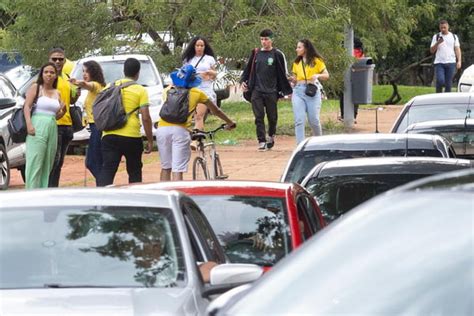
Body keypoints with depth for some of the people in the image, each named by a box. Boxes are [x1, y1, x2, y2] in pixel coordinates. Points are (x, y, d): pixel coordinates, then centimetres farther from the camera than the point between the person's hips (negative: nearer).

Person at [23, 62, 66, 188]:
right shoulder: (36, 88, 4)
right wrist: (29, 125, -18)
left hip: (52, 128, 6)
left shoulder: (57, 93, 19)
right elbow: (27, 106, -4)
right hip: (37, 128, -6)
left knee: (47, 165, 4)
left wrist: (63, 110, 1)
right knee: (35, 164, -11)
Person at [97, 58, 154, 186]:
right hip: (132, 137, -2)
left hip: (109, 136, 2)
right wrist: (150, 140, 1)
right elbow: (145, 117, -6)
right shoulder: (140, 90, 0)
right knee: (134, 172, 14)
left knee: (107, 171, -4)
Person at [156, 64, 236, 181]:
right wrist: (230, 122, 39)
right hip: (180, 130, -3)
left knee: (165, 168, 16)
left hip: (162, 128, 3)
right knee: (177, 170, -4)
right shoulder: (197, 93, 13)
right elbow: (216, 111, 25)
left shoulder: (168, 90, 18)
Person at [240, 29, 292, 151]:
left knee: (272, 117, 8)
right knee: (259, 117, -6)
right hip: (257, 91, 2)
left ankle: (271, 136, 32)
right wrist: (243, 81, 3)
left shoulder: (277, 55, 0)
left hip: (271, 92, -2)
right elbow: (248, 69, 17)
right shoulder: (256, 53, 9)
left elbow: (283, 74, 2)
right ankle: (262, 141, -6)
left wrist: (286, 91, 0)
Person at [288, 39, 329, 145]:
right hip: (298, 91, 3)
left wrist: (317, 75, -14)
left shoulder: (316, 61, 4)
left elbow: (326, 76, 5)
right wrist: (292, 79, -1)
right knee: (299, 120, -8)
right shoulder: (296, 63, 16)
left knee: (314, 120, 0)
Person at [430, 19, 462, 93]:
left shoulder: (454, 37, 11)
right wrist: (438, 43, -12)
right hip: (439, 63, -1)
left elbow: (457, 49, 8)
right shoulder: (436, 37, 8)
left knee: (448, 83, -1)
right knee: (440, 81, -17)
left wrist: (459, 61, -3)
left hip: (451, 63, 1)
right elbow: (432, 50, 5)